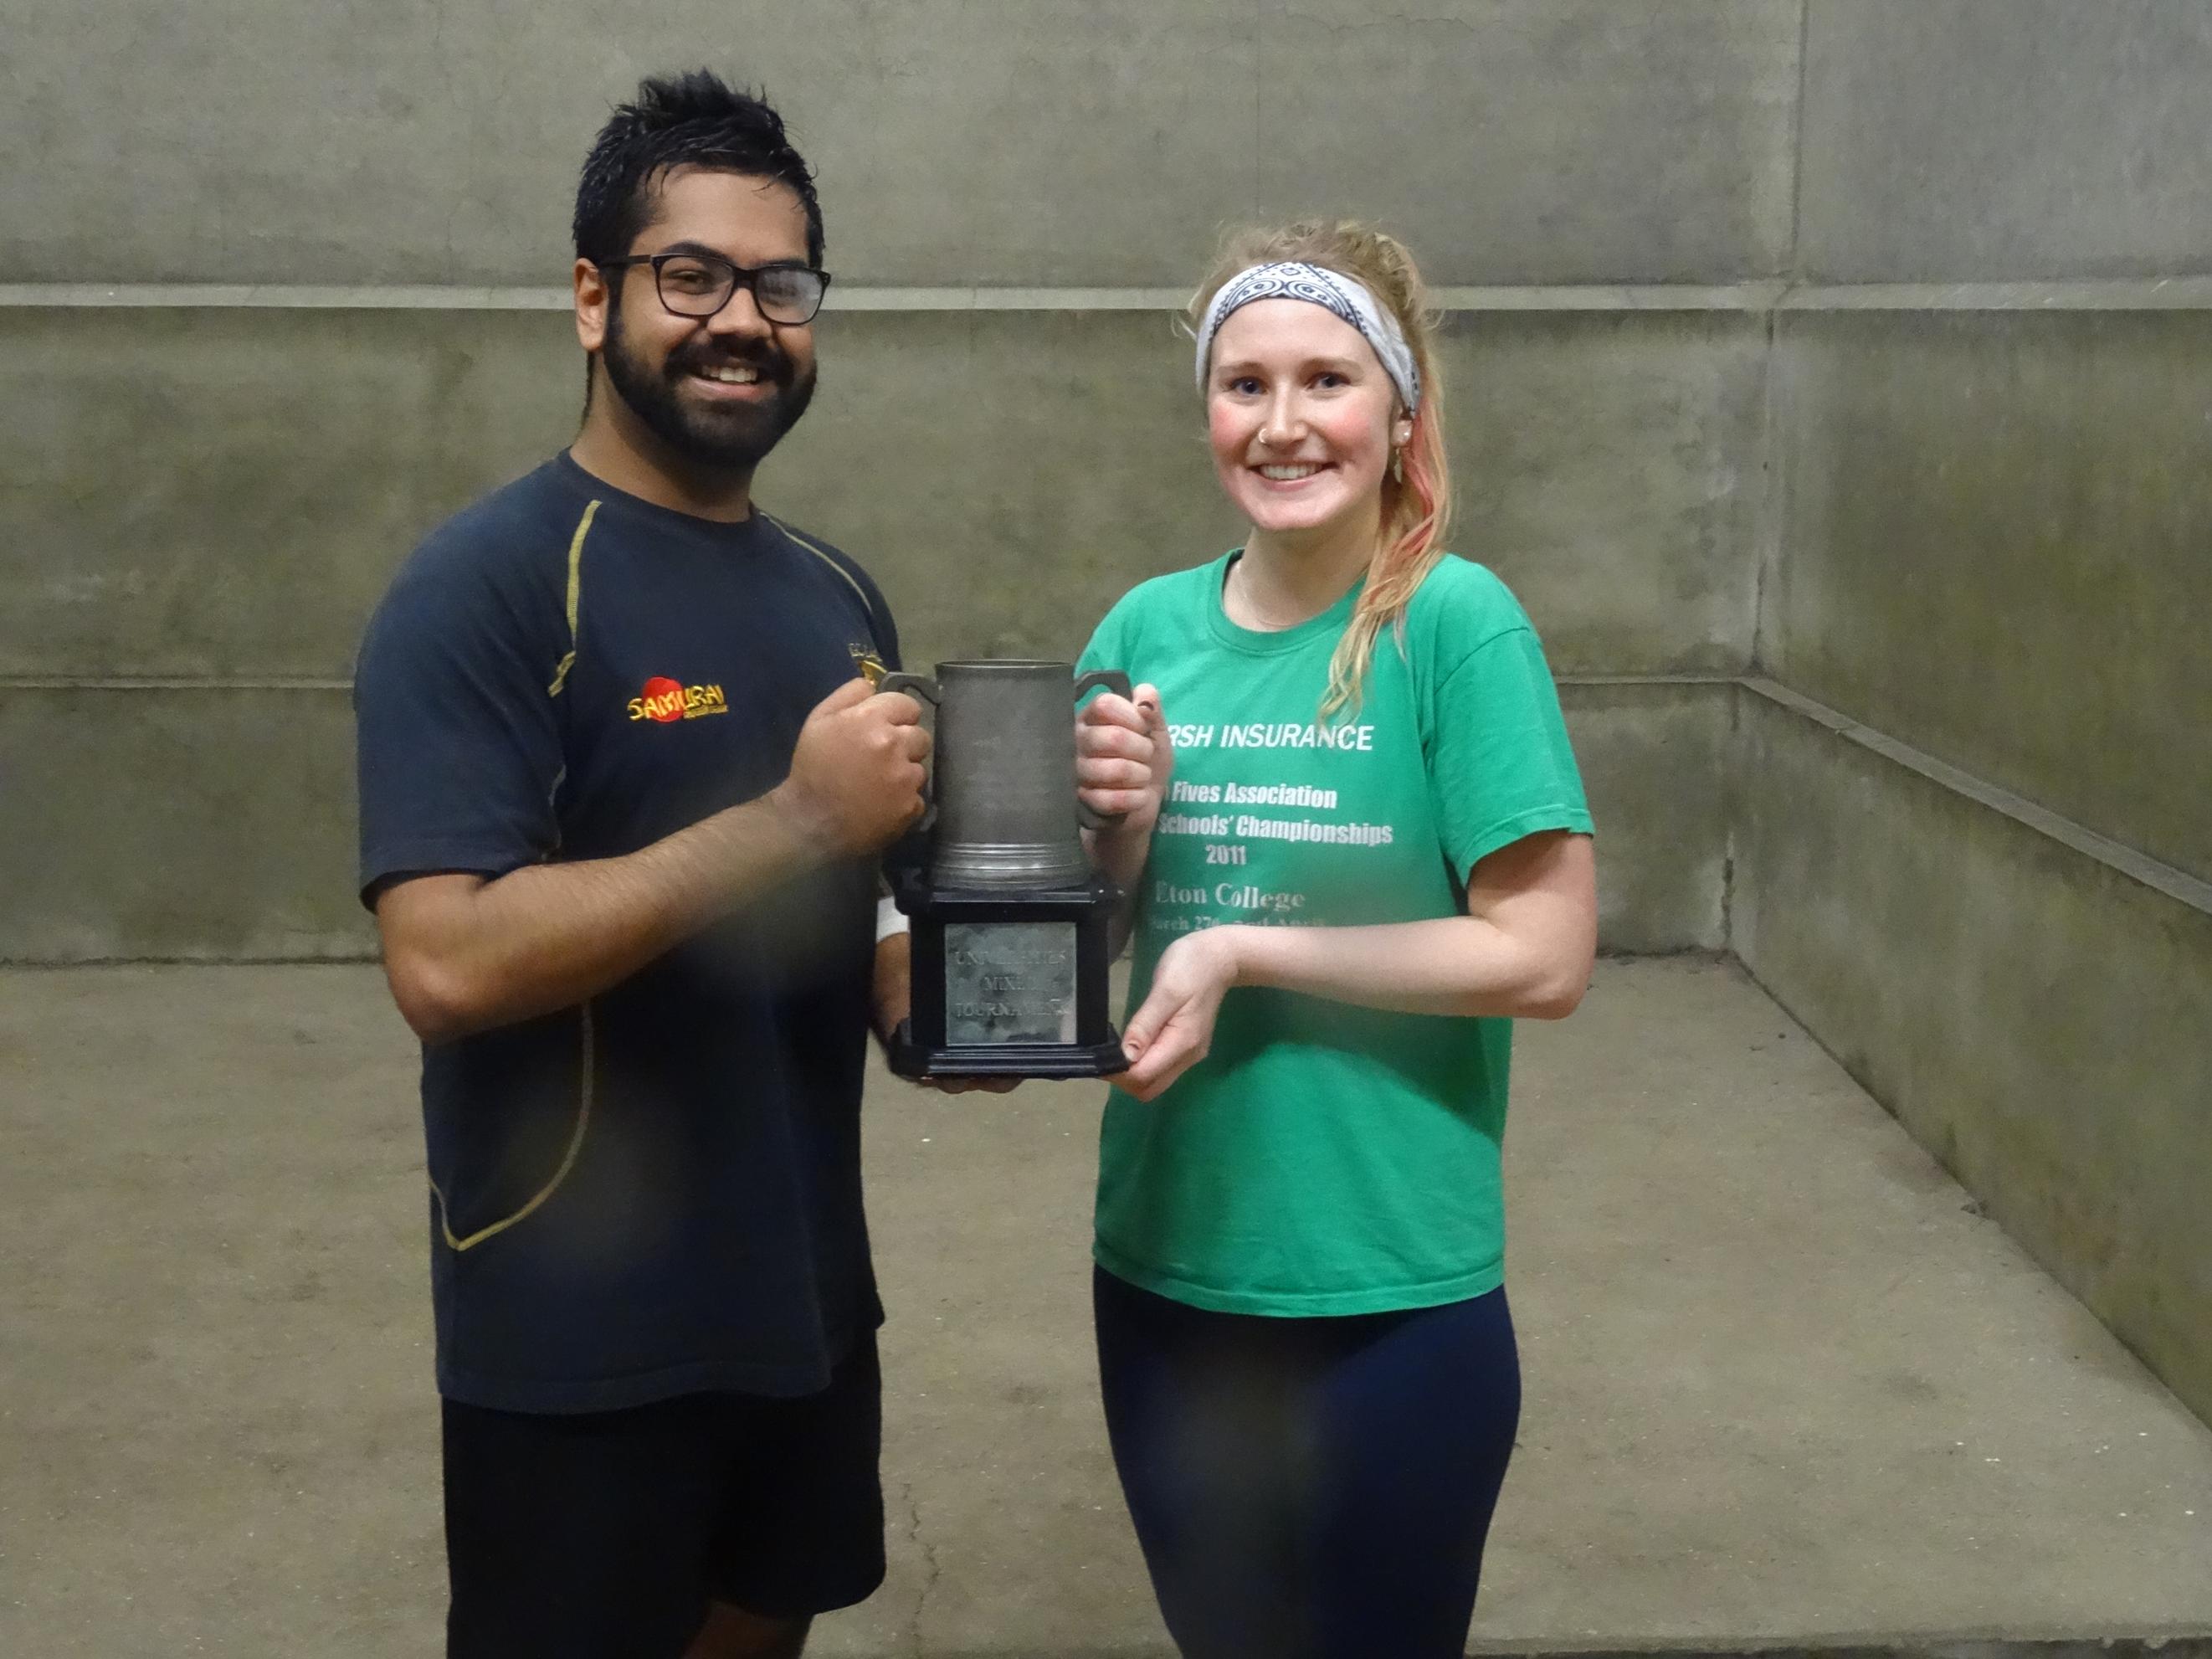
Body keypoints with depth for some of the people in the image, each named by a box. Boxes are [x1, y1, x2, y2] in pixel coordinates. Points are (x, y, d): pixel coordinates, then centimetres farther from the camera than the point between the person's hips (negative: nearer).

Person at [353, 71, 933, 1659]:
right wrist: (796, 819, -27)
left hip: (809, 1303, 7)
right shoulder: (487, 586, -15)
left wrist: (927, 989, -4)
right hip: (582, 1342, -7)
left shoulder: (839, 596, 7)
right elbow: (447, 962, -25)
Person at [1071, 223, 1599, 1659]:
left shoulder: (1456, 623, -12)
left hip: (1393, 1292, -4)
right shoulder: (1151, 627, 1)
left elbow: (1546, 957, -15)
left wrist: (1241, 954, -18)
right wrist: (1120, 829, -14)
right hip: (1164, 1271, 5)